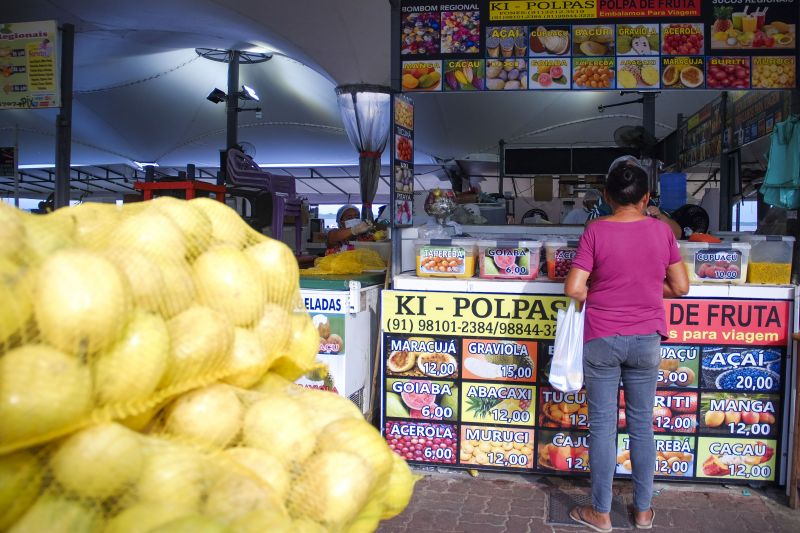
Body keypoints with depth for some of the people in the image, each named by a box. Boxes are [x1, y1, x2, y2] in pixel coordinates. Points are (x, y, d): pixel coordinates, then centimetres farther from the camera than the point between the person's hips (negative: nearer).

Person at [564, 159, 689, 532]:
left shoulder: (596, 231, -10)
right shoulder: (661, 230, -2)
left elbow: (573, 289, -16)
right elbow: (680, 287, 4)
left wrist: (598, 300, 4)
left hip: (601, 340, -2)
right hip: (646, 340, 3)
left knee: (602, 425, 6)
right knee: (642, 424, 14)